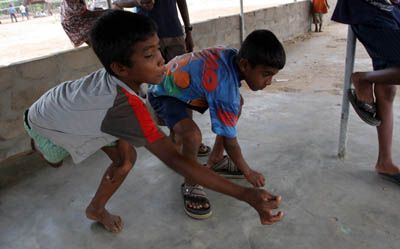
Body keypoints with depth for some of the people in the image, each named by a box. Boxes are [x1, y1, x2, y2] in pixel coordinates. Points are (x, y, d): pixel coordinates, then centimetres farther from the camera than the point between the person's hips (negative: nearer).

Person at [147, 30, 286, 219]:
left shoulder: (233, 55, -15)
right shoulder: (225, 87, -38)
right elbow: (229, 138, -26)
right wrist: (248, 172, -10)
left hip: (184, 82, 9)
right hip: (163, 94, -9)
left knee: (238, 102, 9)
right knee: (192, 134, -35)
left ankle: (215, 160, 19)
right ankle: (189, 185, -5)